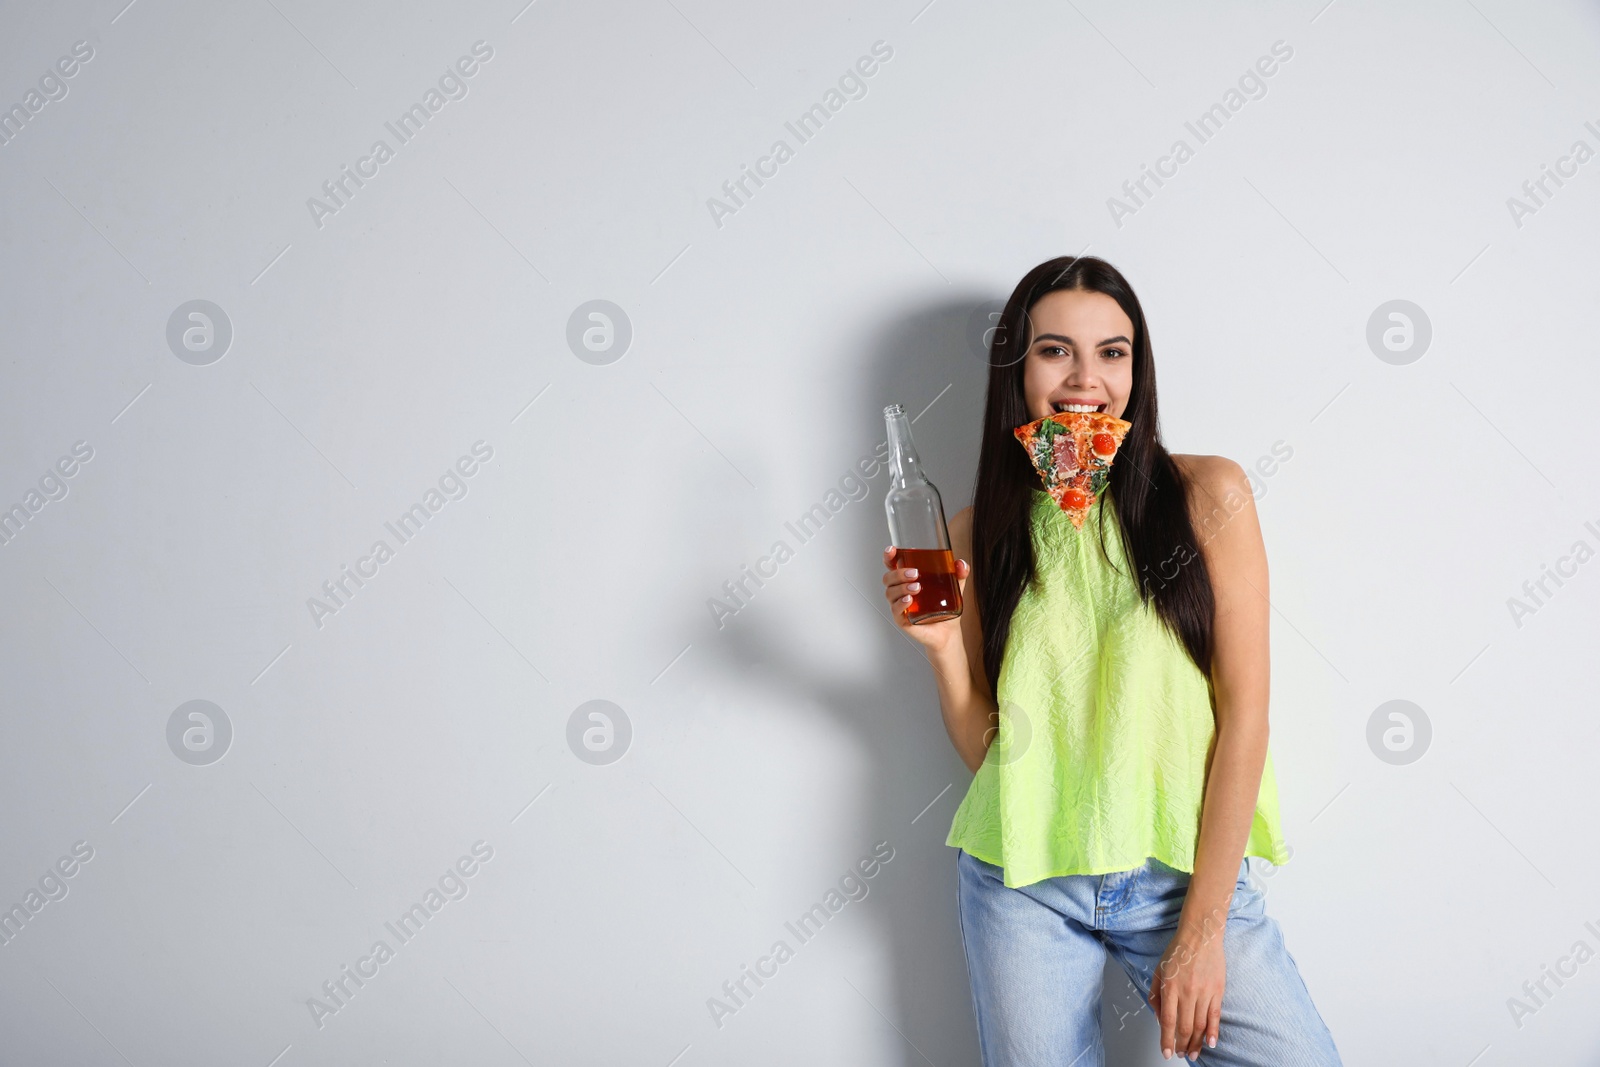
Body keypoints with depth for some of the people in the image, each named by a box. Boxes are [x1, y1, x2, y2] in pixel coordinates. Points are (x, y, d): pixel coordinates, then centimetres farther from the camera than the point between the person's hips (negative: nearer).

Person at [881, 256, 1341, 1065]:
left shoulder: (1206, 495, -3)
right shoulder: (981, 531, 5)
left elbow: (1244, 717, -6)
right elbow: (984, 748, 7)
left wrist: (1202, 927, -10)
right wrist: (942, 648, -12)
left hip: (1185, 870, -1)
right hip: (1024, 884, 2)